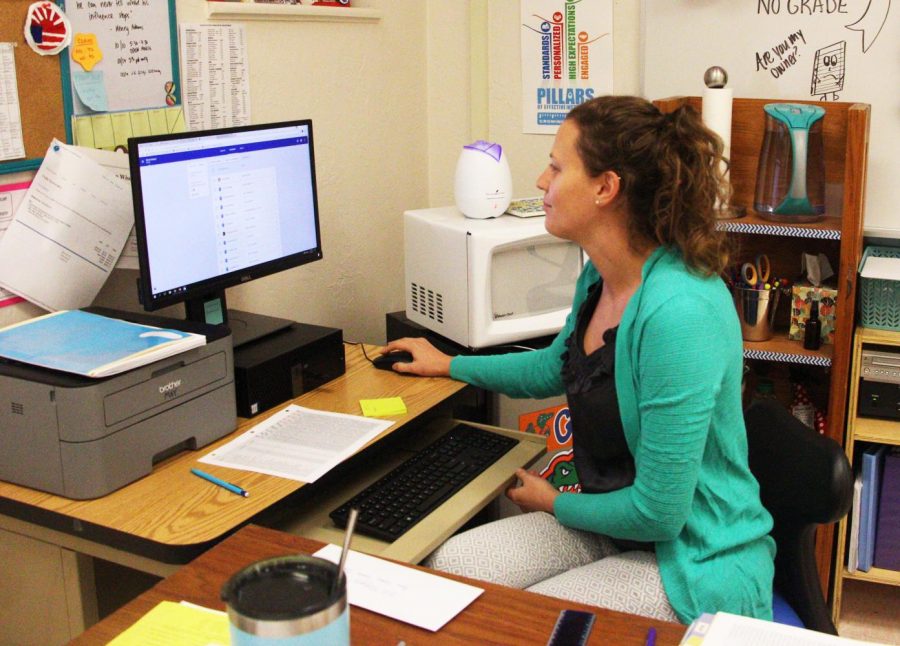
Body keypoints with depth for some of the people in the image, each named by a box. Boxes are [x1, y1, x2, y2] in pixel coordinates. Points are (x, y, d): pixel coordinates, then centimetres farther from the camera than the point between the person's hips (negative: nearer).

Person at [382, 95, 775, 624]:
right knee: (449, 565, -8)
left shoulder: (679, 310, -30)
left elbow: (658, 513, -25)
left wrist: (554, 503, -6)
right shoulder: (600, 276, 0)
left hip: (694, 561, -8)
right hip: (618, 522, 8)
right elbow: (556, 367, 23)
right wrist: (448, 365, 31)